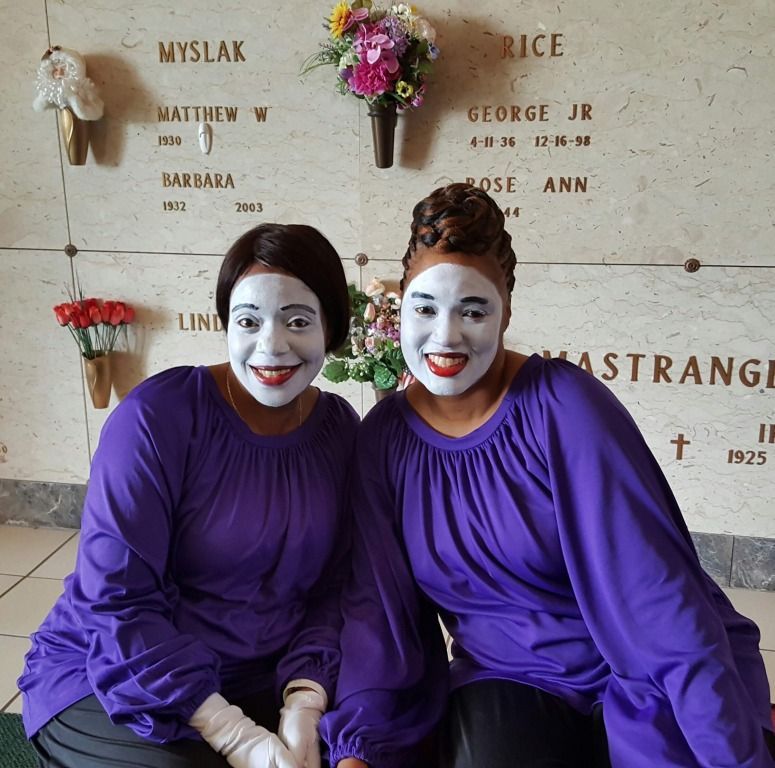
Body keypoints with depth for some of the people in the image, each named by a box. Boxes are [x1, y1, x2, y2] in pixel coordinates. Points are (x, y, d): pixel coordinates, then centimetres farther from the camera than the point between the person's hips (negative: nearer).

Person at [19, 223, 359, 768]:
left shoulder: (340, 429, -4)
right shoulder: (156, 417, -18)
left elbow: (333, 587, -1)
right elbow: (114, 600, -21)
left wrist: (305, 703, -18)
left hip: (266, 681, 4)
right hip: (110, 678, -3)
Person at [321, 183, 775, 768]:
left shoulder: (564, 405, -17)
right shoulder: (384, 439, -5)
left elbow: (659, 594, -19)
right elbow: (377, 605, -3)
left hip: (645, 683, -2)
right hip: (511, 686, 2)